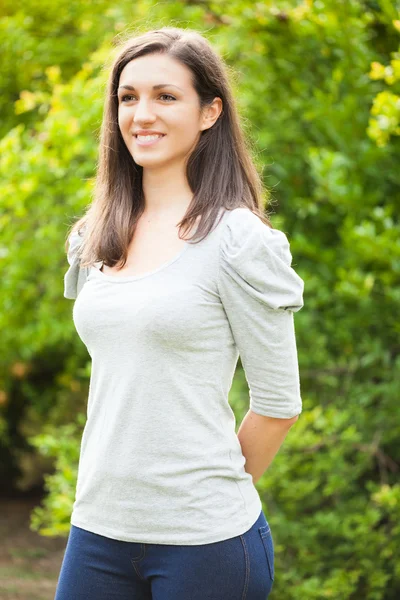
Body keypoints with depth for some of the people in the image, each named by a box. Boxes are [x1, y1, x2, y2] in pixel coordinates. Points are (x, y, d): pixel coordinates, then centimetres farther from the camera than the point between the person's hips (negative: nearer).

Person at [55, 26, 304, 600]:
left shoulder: (237, 239, -10)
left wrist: (214, 488, 4)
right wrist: (123, 484, 10)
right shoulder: (97, 239, 9)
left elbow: (278, 405, -7)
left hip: (204, 539, -5)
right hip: (97, 526, 5)